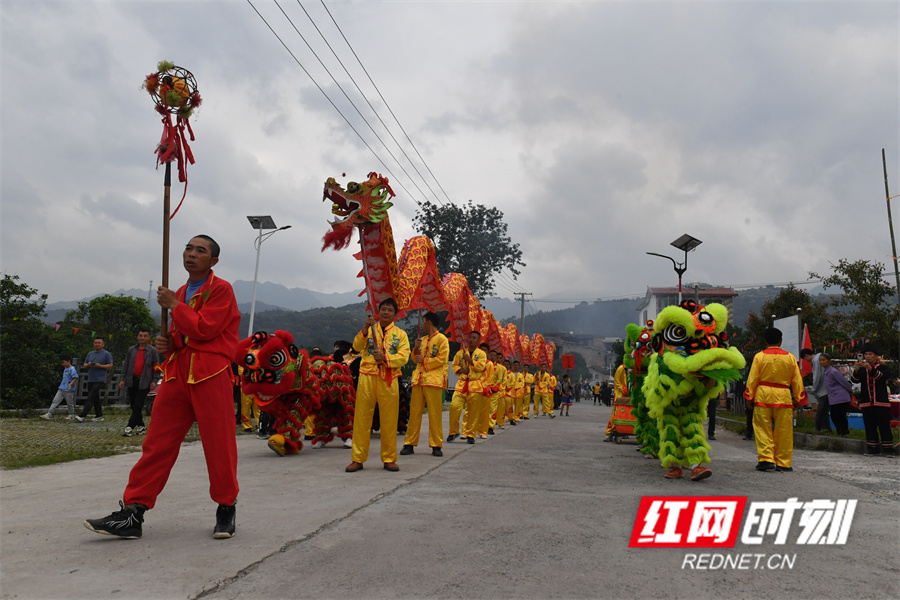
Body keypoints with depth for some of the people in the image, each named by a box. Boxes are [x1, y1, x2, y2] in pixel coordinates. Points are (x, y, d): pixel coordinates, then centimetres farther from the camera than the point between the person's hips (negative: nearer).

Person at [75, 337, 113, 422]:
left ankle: (82, 416, -18)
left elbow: (110, 365, -5)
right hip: (90, 380, 7)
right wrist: (88, 365, -4)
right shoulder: (90, 354, 17)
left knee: (90, 398, -13)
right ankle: (99, 416, 17)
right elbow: (85, 365, 19)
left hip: (100, 381, -7)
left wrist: (99, 366, -18)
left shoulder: (106, 354, -1)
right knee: (95, 399, 10)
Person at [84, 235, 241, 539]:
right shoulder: (180, 293, 20)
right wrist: (167, 343, 8)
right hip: (177, 373, 7)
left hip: (210, 374, -7)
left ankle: (226, 509, 15)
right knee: (157, 442, 5)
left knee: (218, 443, -1)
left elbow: (204, 329, -16)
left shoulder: (221, 289, -3)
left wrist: (173, 306, -6)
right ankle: (132, 513, 10)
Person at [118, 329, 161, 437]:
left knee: (138, 405, -8)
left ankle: (130, 427, -8)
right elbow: (126, 365, 15)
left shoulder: (153, 351, 2)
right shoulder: (131, 350, 13)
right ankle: (141, 426, 20)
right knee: (133, 405, 8)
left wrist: (154, 381, -7)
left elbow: (156, 367, 1)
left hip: (144, 382, -5)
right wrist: (123, 379, 7)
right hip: (132, 381, 5)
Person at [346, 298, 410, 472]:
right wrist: (365, 328, -20)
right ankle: (358, 459, 8)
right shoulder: (369, 330, 11)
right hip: (367, 378, 0)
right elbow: (357, 347, -6)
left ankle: (389, 459, 14)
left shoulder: (400, 334, 10)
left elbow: (404, 357, -3)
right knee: (362, 418, 0)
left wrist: (385, 358, -18)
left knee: (389, 420, 3)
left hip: (389, 381, 0)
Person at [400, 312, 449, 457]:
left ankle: (436, 445, 3)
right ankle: (410, 444, 8)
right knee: (414, 412, 4)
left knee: (434, 413, -4)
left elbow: (442, 359, -10)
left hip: (433, 380, -6)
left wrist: (424, 361, -8)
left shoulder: (441, 339, 0)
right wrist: (416, 349, 5)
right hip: (419, 379, 6)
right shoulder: (422, 339, 22)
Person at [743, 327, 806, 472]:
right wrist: (798, 399, 17)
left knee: (763, 429, 3)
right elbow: (797, 380, 9)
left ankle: (766, 459, -4)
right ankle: (783, 463, 11)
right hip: (783, 396, 2)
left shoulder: (759, 356, -1)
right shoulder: (790, 357, 5)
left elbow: (752, 379, -1)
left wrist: (749, 397, 7)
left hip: (763, 395, -1)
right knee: (783, 431, 7)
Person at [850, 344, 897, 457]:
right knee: (870, 427, 6)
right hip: (866, 403, 3)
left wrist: (870, 368, -37)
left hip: (881, 402, -3)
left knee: (884, 426, -3)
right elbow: (854, 380, -4)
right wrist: (856, 371, -24)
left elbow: (881, 377, -20)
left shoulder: (882, 367, 2)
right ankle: (873, 448, 14)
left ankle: (888, 448, 3)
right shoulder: (862, 369, 11)